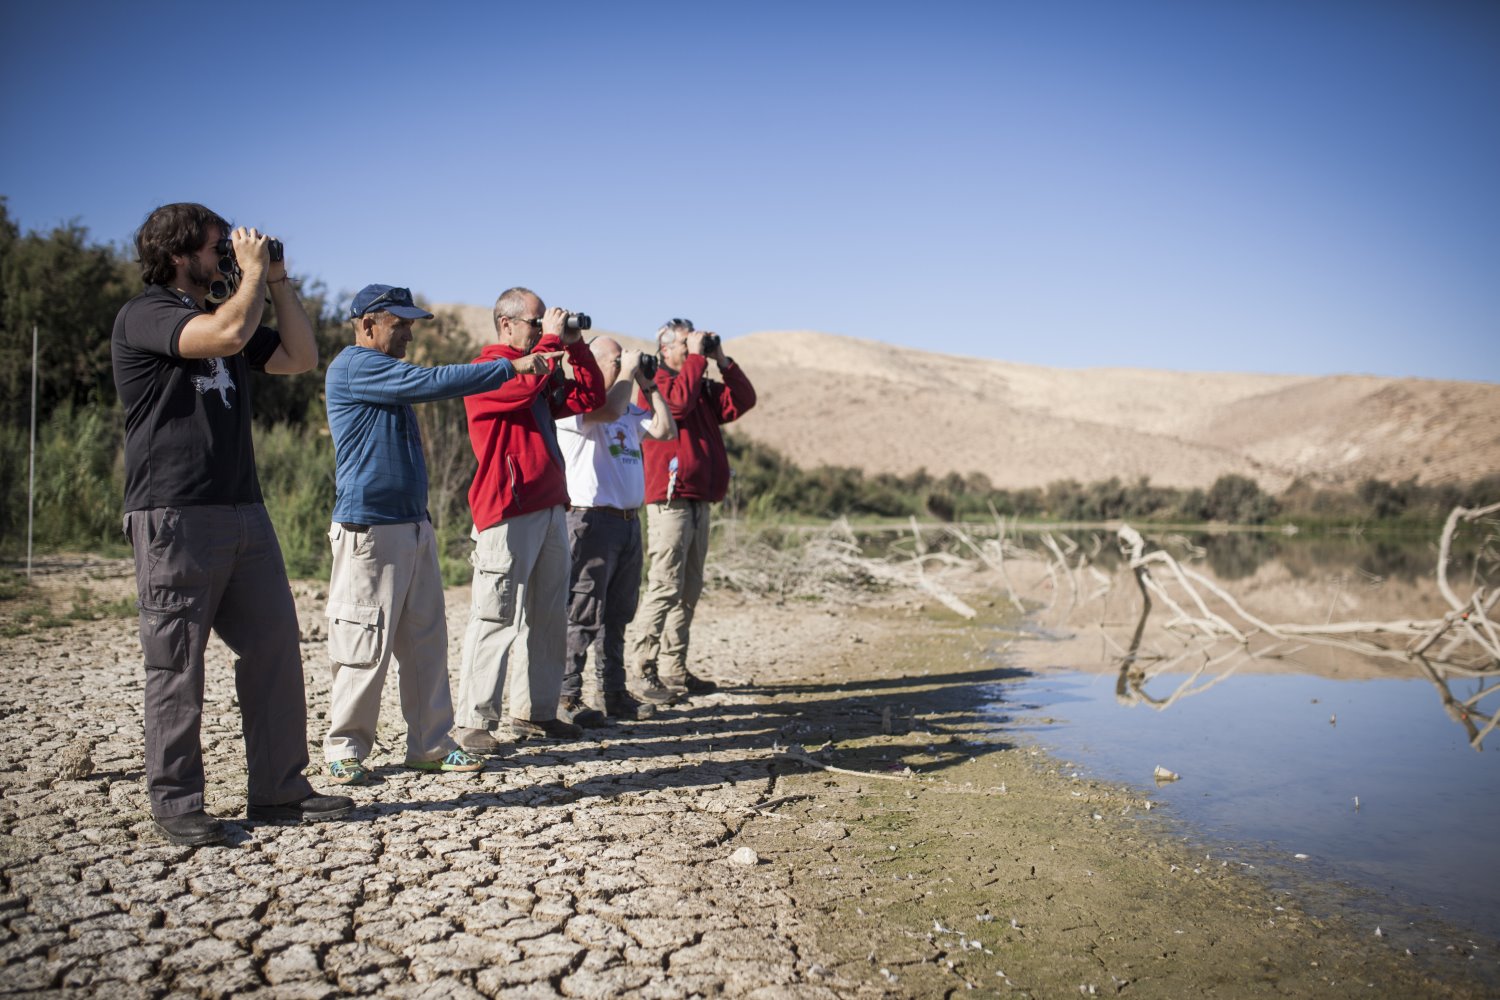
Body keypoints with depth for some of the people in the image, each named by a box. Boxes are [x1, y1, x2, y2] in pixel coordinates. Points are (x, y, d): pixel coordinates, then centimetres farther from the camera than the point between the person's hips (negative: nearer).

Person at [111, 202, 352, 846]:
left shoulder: (219, 316, 21)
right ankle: (176, 803, 10)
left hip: (244, 512, 8)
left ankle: (278, 788, 12)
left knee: (275, 650, 5)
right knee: (176, 665, -1)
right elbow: (228, 335, -21)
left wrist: (277, 281, 13)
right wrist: (254, 272, -5)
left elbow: (301, 357, 18)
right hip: (174, 516, -8)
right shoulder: (144, 317, -4)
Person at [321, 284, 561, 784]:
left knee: (426, 640, 8)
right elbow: (430, 382, -18)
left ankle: (430, 744, 15)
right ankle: (345, 749, 9)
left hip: (414, 527, 9)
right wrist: (511, 366, -16)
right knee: (367, 647, -4)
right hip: (370, 530, -9)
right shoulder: (355, 365, -10)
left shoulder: (386, 374, 22)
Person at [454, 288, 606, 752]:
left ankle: (534, 712, 17)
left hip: (550, 509, 8)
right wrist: (552, 339, -10)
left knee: (546, 617, 9)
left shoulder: (543, 371, 22)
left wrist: (574, 345, 10)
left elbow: (589, 398, 17)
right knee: (497, 618, -8)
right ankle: (474, 722, -3)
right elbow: (521, 385, -22)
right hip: (507, 513, -8)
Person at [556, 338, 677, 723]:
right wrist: (628, 371, -12)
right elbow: (608, 410, -27)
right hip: (593, 519, -8)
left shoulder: (630, 411, 17)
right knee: (582, 615, -6)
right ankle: (567, 698, 1)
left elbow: (666, 430, 11)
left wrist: (648, 384, 9)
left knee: (618, 615, 13)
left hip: (629, 520, 8)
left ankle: (615, 694, 20)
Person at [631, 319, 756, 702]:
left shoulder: (705, 387, 20)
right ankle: (646, 673, -9)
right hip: (670, 499, -8)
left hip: (700, 501, 9)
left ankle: (674, 670, 16)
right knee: (665, 587, -12)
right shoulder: (655, 382, -2)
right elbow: (678, 402, -21)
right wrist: (696, 358, -11)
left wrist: (722, 361, 5)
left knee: (689, 590, 10)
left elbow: (743, 400, 12)